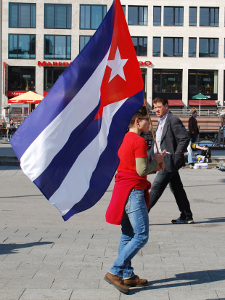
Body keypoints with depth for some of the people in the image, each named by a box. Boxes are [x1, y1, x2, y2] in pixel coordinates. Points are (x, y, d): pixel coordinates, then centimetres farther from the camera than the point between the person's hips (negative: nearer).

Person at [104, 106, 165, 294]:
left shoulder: (124, 140, 16)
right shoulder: (139, 141, -14)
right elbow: (141, 170, -19)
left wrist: (154, 167, 15)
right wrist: (156, 161, -2)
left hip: (122, 190, 10)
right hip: (133, 191, -10)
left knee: (128, 235, 13)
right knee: (141, 236, -6)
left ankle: (127, 276, 17)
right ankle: (115, 272, -9)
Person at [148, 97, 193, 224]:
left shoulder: (173, 120, -12)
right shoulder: (161, 121, 18)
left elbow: (185, 138, -19)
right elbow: (157, 142, 25)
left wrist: (176, 157, -21)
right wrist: (150, 156, 19)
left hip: (169, 162, -10)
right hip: (165, 161, 10)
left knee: (156, 188, -8)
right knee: (177, 189, 13)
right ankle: (187, 216, 19)